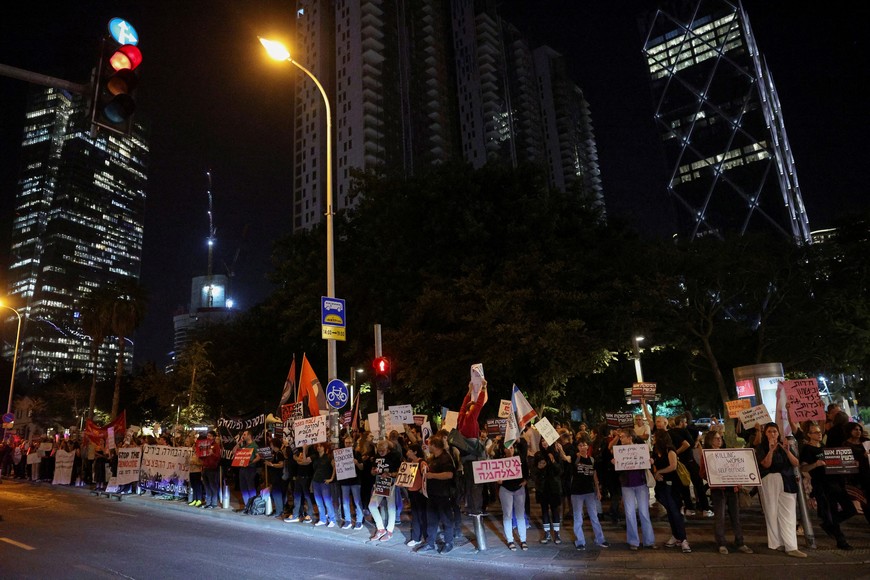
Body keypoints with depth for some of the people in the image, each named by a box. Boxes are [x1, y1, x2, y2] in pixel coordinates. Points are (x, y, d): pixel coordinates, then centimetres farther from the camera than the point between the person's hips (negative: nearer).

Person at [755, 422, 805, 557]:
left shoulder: (784, 445, 12)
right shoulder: (761, 448, 4)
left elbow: (796, 463, 3)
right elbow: (766, 464, -9)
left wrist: (787, 451, -13)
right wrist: (771, 450, -20)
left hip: (787, 482, 2)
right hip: (769, 482, -2)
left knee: (788, 514, -4)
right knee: (772, 512, 0)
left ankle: (791, 547, -7)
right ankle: (776, 543, 8)